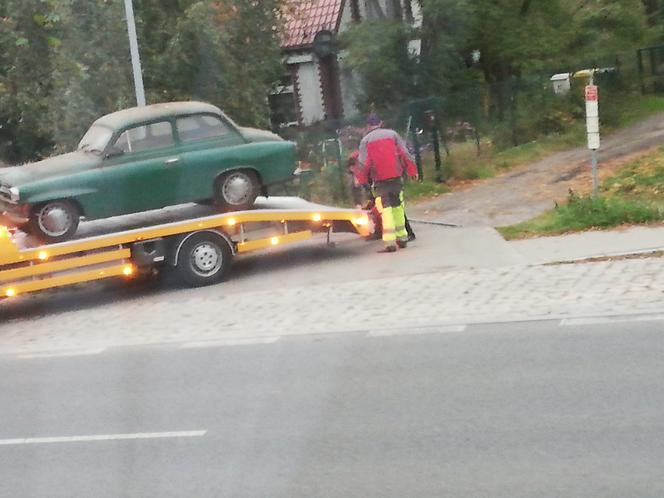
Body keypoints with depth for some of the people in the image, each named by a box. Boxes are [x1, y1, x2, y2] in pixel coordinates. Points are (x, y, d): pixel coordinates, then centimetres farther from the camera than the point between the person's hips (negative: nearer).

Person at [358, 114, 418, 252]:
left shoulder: (365, 140, 3)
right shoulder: (392, 134, 9)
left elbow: (363, 163, -1)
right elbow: (405, 154, 6)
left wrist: (363, 179, 10)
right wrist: (412, 170, 11)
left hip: (379, 180, -2)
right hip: (396, 176, 2)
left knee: (385, 209, -5)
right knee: (398, 207, 16)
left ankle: (390, 242, -15)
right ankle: (402, 238, 21)